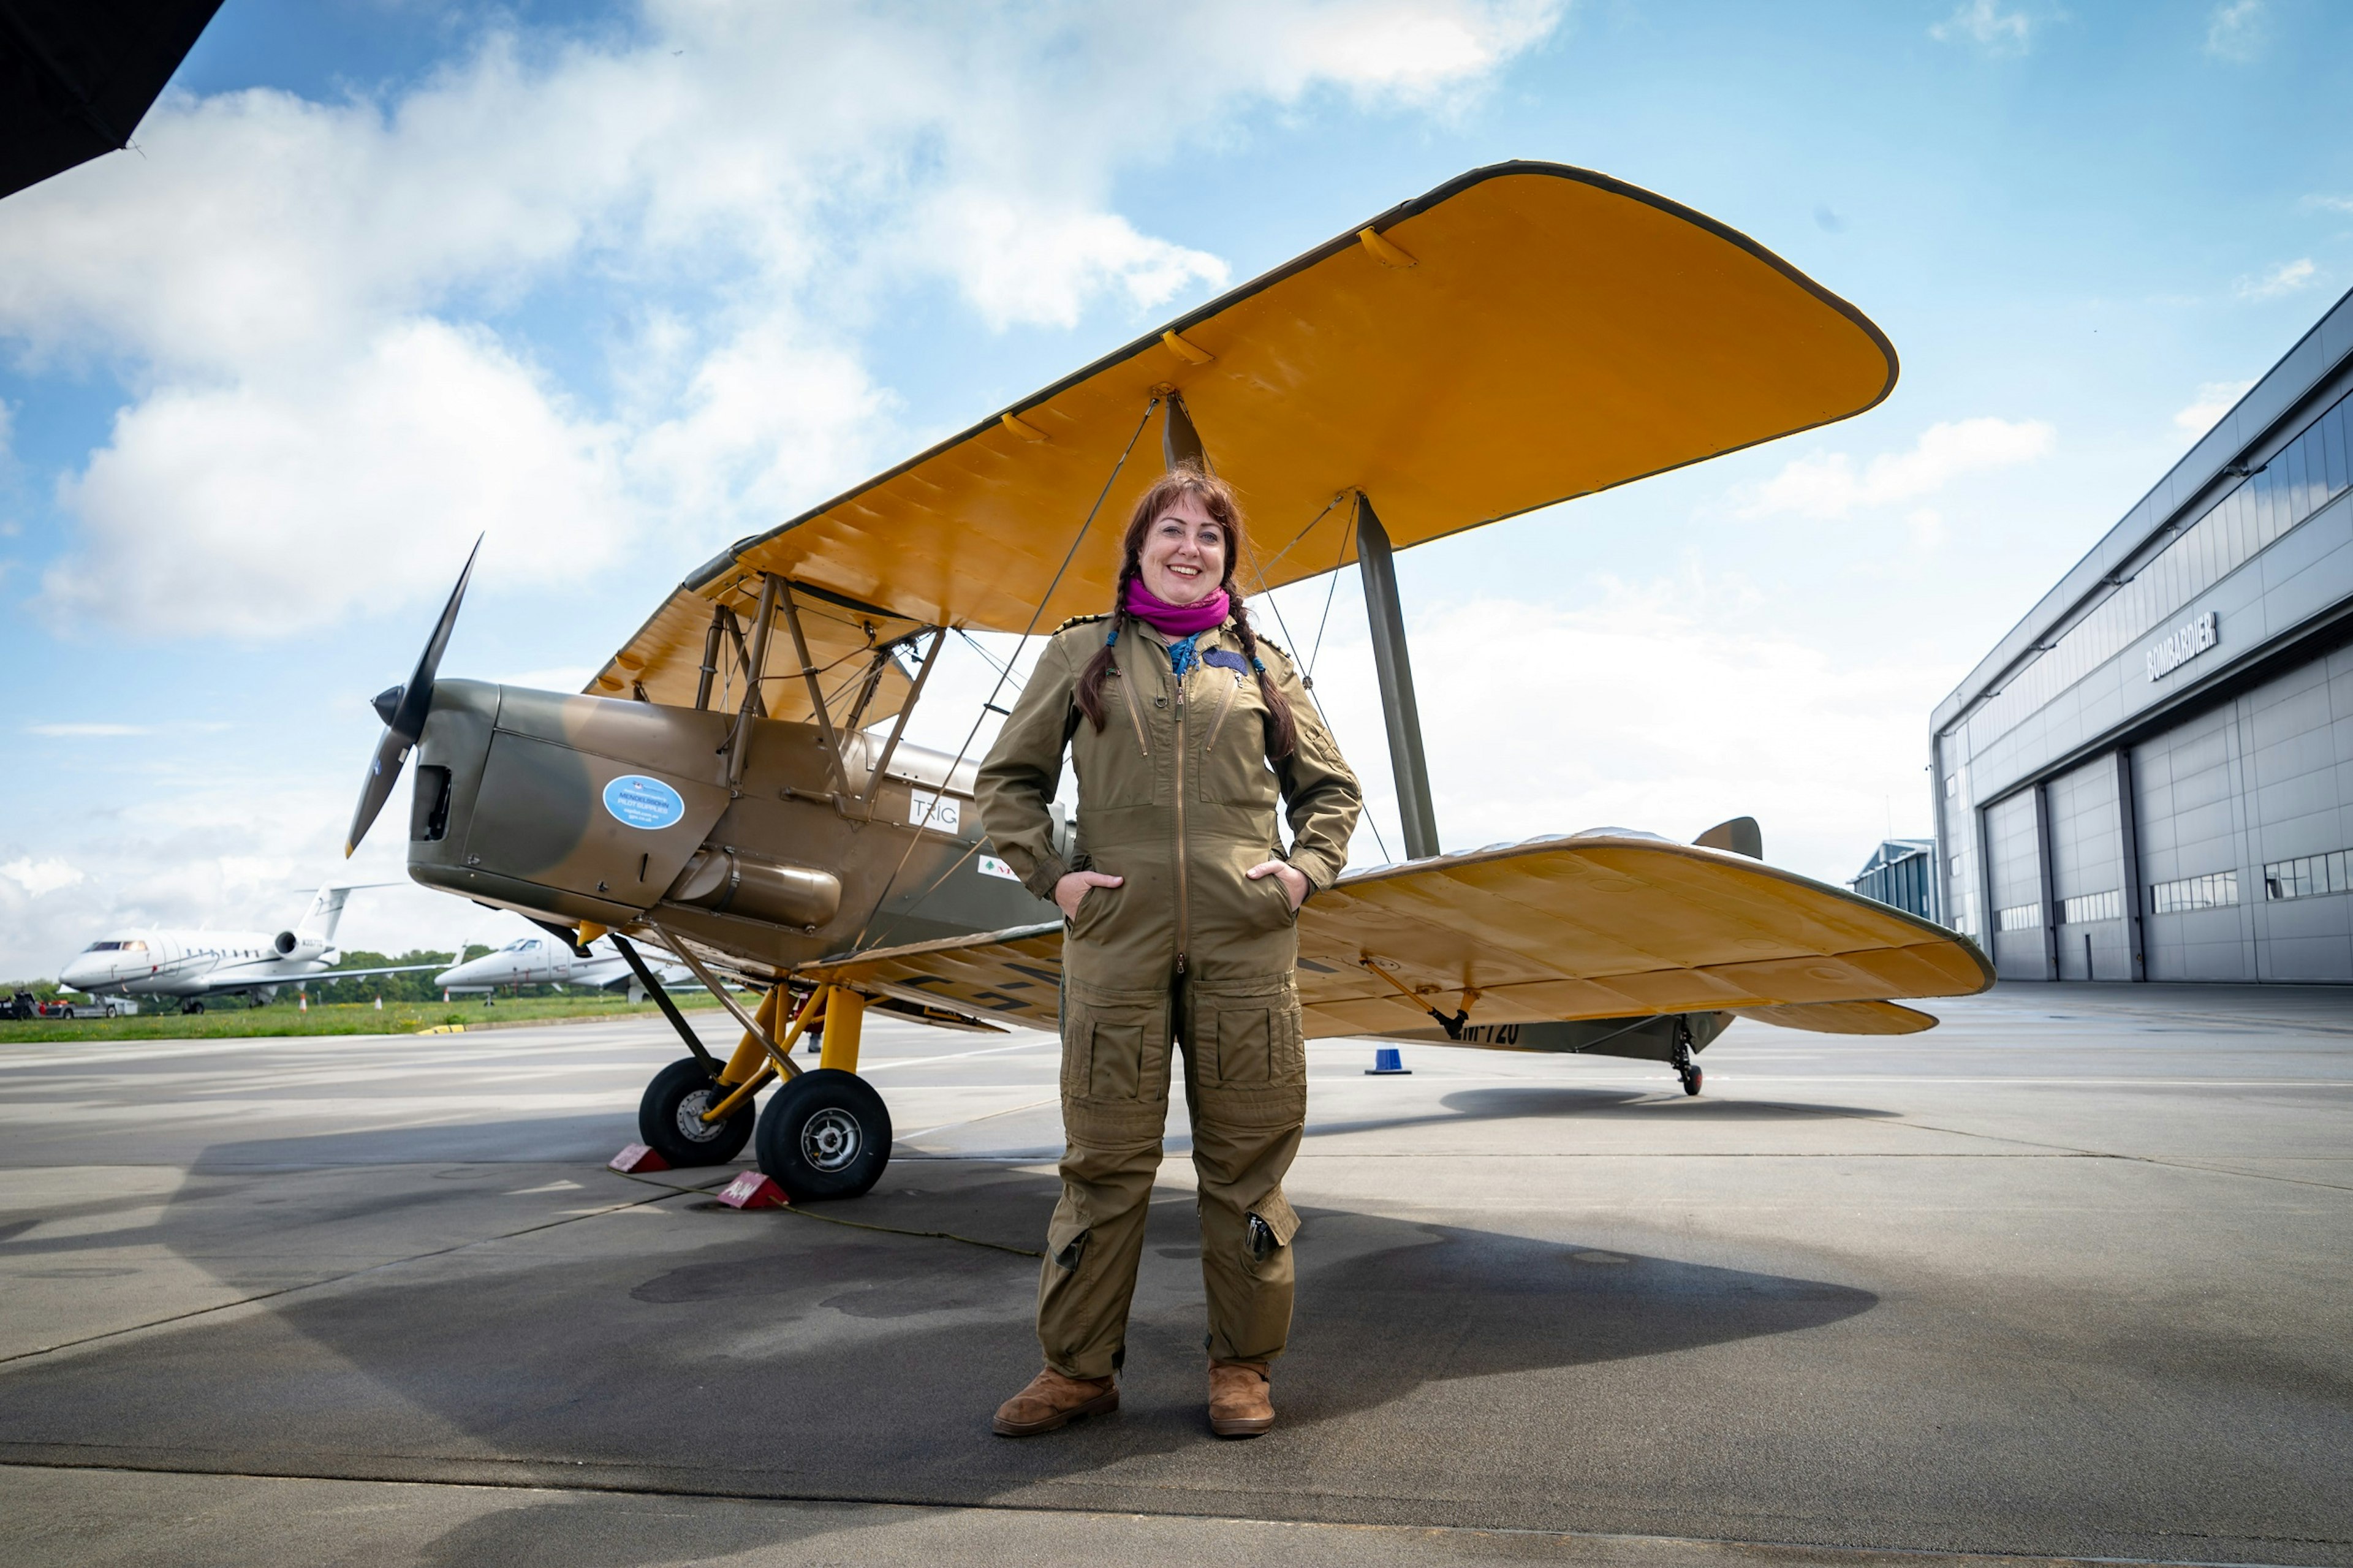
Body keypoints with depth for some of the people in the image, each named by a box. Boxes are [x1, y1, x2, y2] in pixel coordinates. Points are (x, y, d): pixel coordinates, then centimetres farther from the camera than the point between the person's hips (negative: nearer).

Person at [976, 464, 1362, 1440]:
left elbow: (1330, 787, 19)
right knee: (1104, 1160, 5)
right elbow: (1008, 780, 13)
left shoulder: (1259, 663, 14)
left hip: (1246, 943, 1)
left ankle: (1243, 1366, 22)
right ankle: (1079, 1367, 20)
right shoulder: (1082, 653, 11)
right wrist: (1050, 874, 0)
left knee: (1246, 1158, 6)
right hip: (1116, 939, -1)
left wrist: (1306, 867, 3)